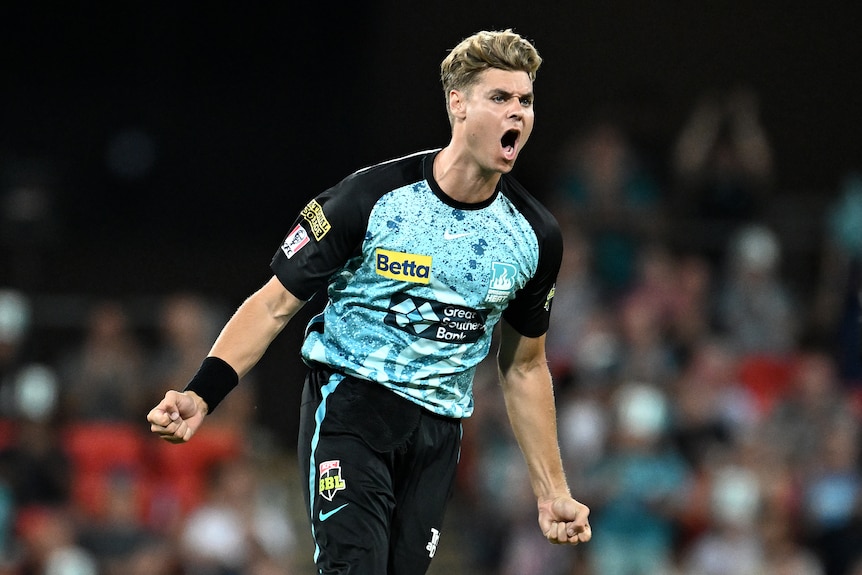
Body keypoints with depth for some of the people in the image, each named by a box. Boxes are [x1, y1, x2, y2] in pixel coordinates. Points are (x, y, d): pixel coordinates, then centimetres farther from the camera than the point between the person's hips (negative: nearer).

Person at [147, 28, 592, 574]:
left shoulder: (535, 236, 2)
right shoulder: (372, 198, -11)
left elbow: (524, 367, 15)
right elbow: (275, 305, -6)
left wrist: (553, 493, 14)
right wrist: (202, 395, -19)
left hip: (438, 427, 4)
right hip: (349, 403, -4)